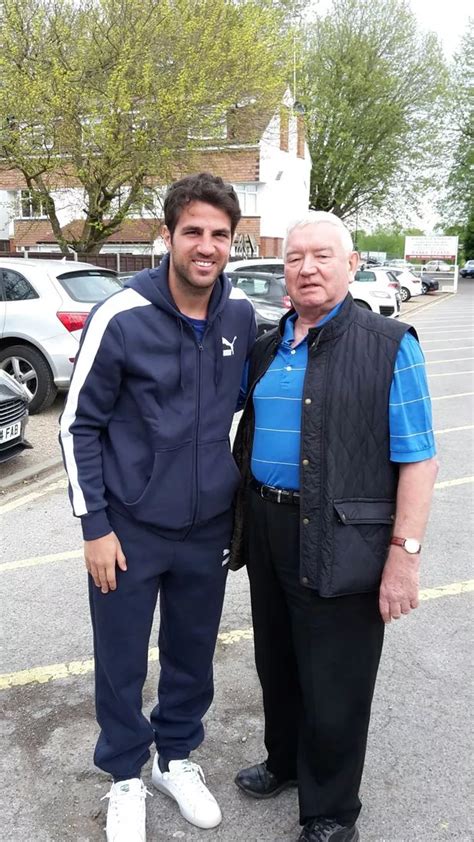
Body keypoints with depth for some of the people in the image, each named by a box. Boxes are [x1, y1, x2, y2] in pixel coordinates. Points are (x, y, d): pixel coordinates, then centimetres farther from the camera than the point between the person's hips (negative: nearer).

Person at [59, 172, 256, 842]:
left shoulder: (242, 315, -4)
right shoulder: (121, 317, -15)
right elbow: (80, 424, -9)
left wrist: (238, 491, 12)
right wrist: (94, 524, -10)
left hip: (208, 528, 4)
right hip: (130, 529, -3)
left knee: (193, 655, 19)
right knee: (121, 663, 12)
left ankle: (177, 757, 44)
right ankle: (125, 775, 38)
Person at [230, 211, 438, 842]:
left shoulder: (389, 346, -9)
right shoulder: (265, 350, 8)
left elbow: (418, 458, -12)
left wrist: (404, 553, -16)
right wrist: (241, 517, 11)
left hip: (341, 545, -6)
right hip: (268, 534, 6)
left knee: (333, 687, 8)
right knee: (276, 665, 22)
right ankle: (284, 761, 48)